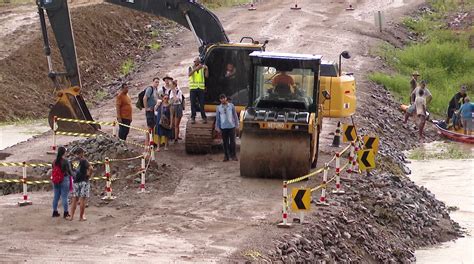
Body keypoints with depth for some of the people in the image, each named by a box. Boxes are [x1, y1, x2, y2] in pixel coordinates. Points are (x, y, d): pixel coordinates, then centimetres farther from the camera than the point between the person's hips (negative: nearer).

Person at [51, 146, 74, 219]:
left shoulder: (54, 161, 3)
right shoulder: (66, 161, -15)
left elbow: (53, 171, 10)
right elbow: (69, 171, -10)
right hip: (64, 180, -5)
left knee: (56, 196, 13)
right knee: (64, 196, 1)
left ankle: (55, 212, 18)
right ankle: (66, 213, 5)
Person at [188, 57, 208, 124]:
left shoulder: (202, 68, 9)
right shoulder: (191, 68, 7)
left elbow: (206, 76, -3)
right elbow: (189, 74, -14)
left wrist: (206, 69, -18)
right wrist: (196, 69, -25)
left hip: (201, 88, 0)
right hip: (193, 88, 0)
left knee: (202, 103, -2)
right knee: (193, 103, -2)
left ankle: (204, 118, 1)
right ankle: (193, 118, 1)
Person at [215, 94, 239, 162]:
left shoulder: (231, 106, 2)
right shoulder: (218, 108, 4)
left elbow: (235, 115, 6)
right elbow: (217, 118, 8)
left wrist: (237, 124, 3)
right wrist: (217, 127, 5)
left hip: (231, 126, -1)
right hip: (223, 127, 1)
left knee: (232, 141, 0)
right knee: (225, 142, 4)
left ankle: (233, 155, 8)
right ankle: (226, 156, 11)